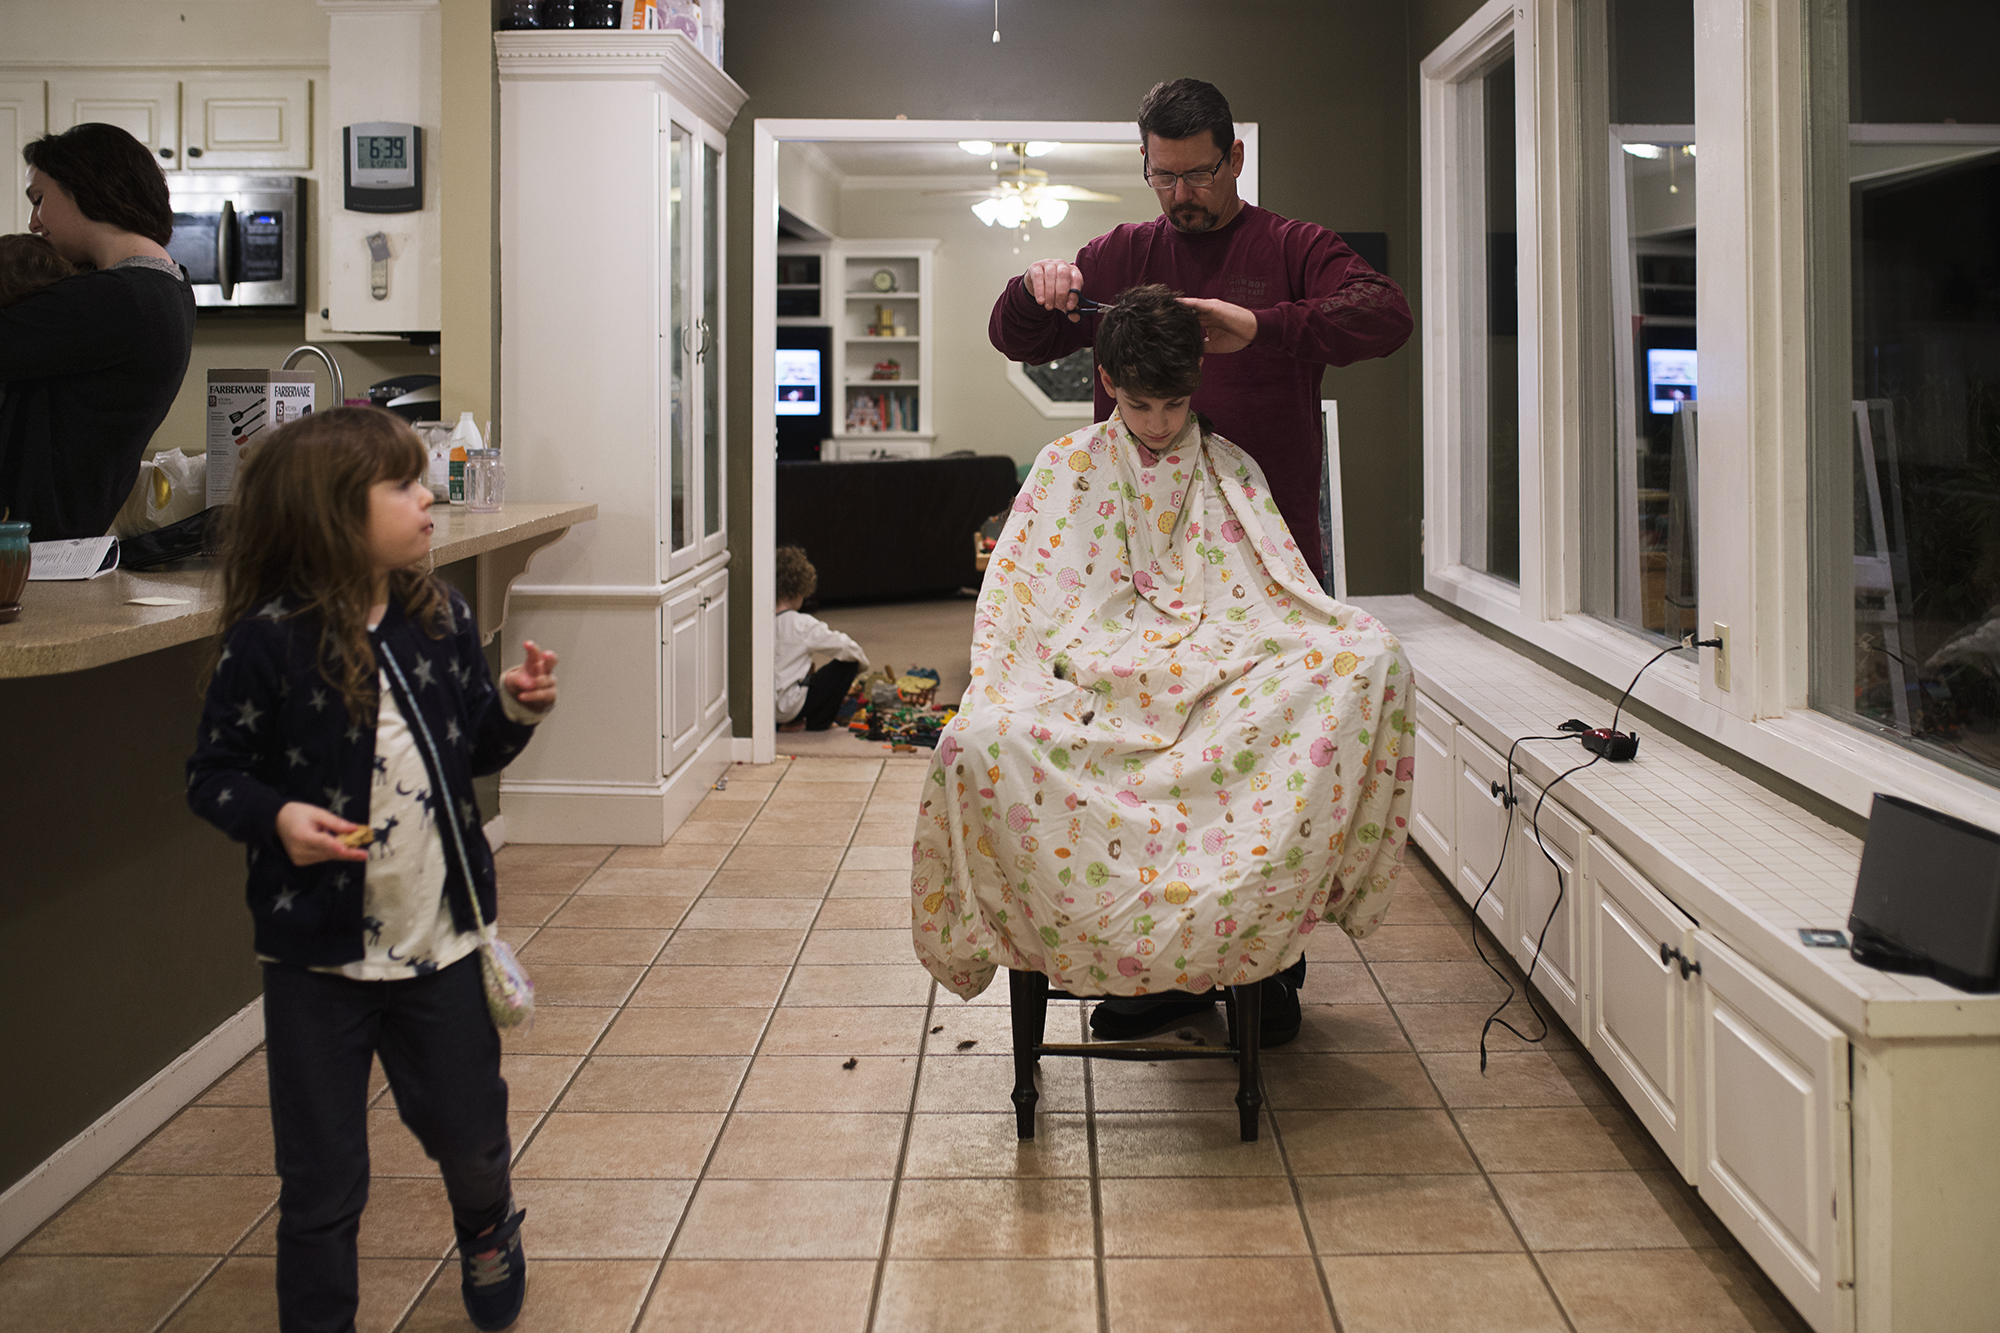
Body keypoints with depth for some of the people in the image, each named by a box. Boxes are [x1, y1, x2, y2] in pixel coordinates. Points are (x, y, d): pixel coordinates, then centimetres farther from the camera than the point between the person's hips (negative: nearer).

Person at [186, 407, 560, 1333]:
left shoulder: (440, 619, -1)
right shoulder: (269, 639, -15)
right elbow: (214, 774, -8)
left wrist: (518, 708, -8)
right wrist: (277, 816, -26)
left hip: (442, 938, 4)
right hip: (318, 952, -4)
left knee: (469, 1133, 19)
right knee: (321, 1178, 7)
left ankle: (488, 1228, 52)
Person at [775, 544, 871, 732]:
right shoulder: (802, 625, -15)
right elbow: (845, 647, -7)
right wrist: (863, 662, 14)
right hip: (788, 707, -7)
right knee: (848, 663, 3)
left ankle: (781, 724, 17)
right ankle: (817, 722, 8)